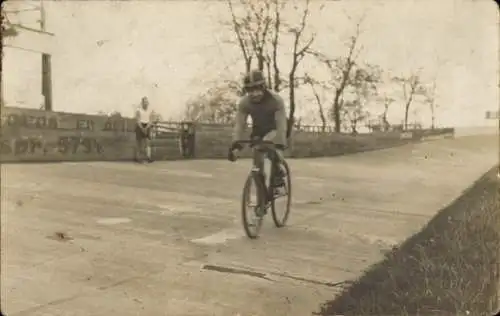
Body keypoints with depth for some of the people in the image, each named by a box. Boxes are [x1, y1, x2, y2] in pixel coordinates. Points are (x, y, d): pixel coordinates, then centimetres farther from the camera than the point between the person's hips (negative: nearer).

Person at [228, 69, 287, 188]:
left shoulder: (276, 100, -30)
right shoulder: (244, 103, -20)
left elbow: (281, 125, -34)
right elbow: (239, 125, -22)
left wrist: (279, 147, -45)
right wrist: (235, 145, -36)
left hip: (274, 130, -3)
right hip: (258, 130, 3)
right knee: (258, 160, -8)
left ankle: (277, 173, -16)